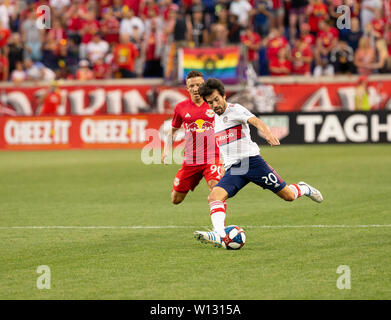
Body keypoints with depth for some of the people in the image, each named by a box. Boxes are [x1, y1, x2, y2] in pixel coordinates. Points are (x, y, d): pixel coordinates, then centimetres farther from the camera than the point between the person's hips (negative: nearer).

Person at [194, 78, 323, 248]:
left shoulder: (235, 109, -5)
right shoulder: (215, 118, 16)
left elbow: (255, 121, -25)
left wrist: (267, 133, -45)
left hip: (251, 161, -5)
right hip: (232, 169, 5)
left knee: (288, 195, 0)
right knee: (214, 197, -23)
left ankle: (303, 189, 35)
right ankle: (220, 236, -40)